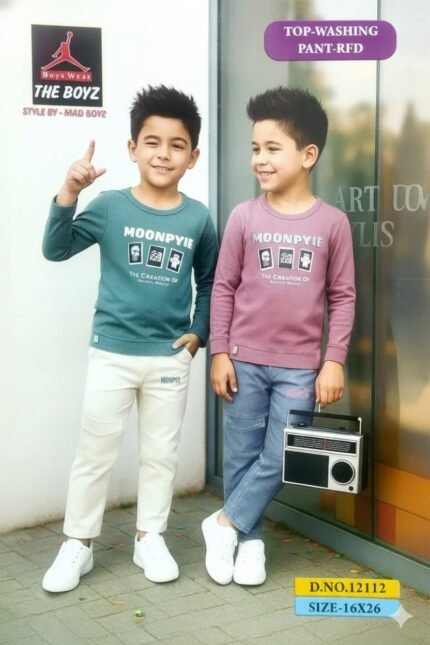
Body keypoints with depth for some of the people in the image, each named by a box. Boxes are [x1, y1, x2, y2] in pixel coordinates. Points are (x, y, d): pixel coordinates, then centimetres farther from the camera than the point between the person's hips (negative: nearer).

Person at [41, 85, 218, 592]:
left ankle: (150, 539, 30)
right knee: (94, 452, 7)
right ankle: (77, 544, 23)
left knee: (161, 453, 13)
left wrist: (198, 331, 2)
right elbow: (55, 250, -14)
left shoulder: (197, 218, -1)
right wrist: (68, 193, -25)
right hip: (111, 352, -2)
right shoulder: (110, 206, -7)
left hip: (170, 357, 2)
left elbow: (208, 281, 12)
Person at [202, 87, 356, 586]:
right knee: (241, 456, 8)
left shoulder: (332, 222, -3)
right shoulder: (244, 217, -3)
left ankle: (225, 524, 20)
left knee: (279, 459, 1)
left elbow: (342, 296, 0)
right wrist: (219, 353, -3)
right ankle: (249, 539, 25)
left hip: (300, 366, 0)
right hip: (245, 360, 1)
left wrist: (334, 361, -4)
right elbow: (223, 287, 1)